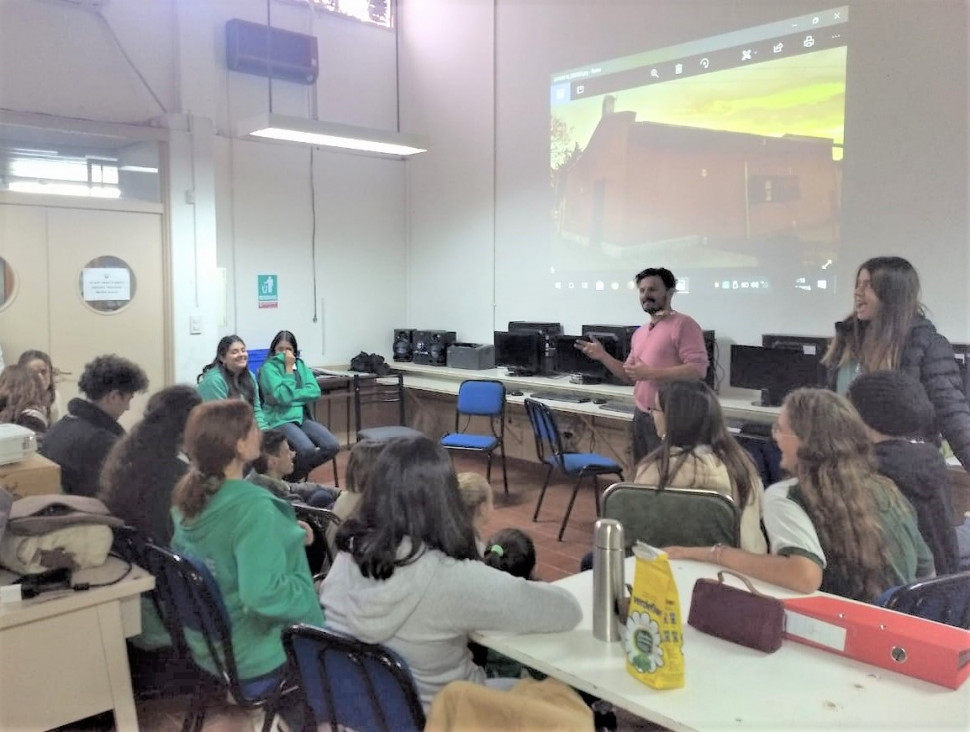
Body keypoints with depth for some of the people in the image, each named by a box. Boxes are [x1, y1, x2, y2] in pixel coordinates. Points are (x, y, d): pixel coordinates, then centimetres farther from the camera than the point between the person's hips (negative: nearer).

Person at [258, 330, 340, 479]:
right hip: (279, 420, -6)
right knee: (308, 449, -32)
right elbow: (283, 396, -18)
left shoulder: (300, 365, 13)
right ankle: (290, 476, 0)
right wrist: (289, 368, -11)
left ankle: (297, 473, 6)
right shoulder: (269, 368, -3)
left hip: (301, 417, 6)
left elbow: (315, 392, -1)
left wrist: (290, 396, -12)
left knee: (333, 446, -16)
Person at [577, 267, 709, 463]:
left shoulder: (683, 324, -9)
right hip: (641, 416, 8)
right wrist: (602, 356, 8)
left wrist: (651, 373, -21)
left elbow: (698, 369, -19)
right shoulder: (640, 332, 17)